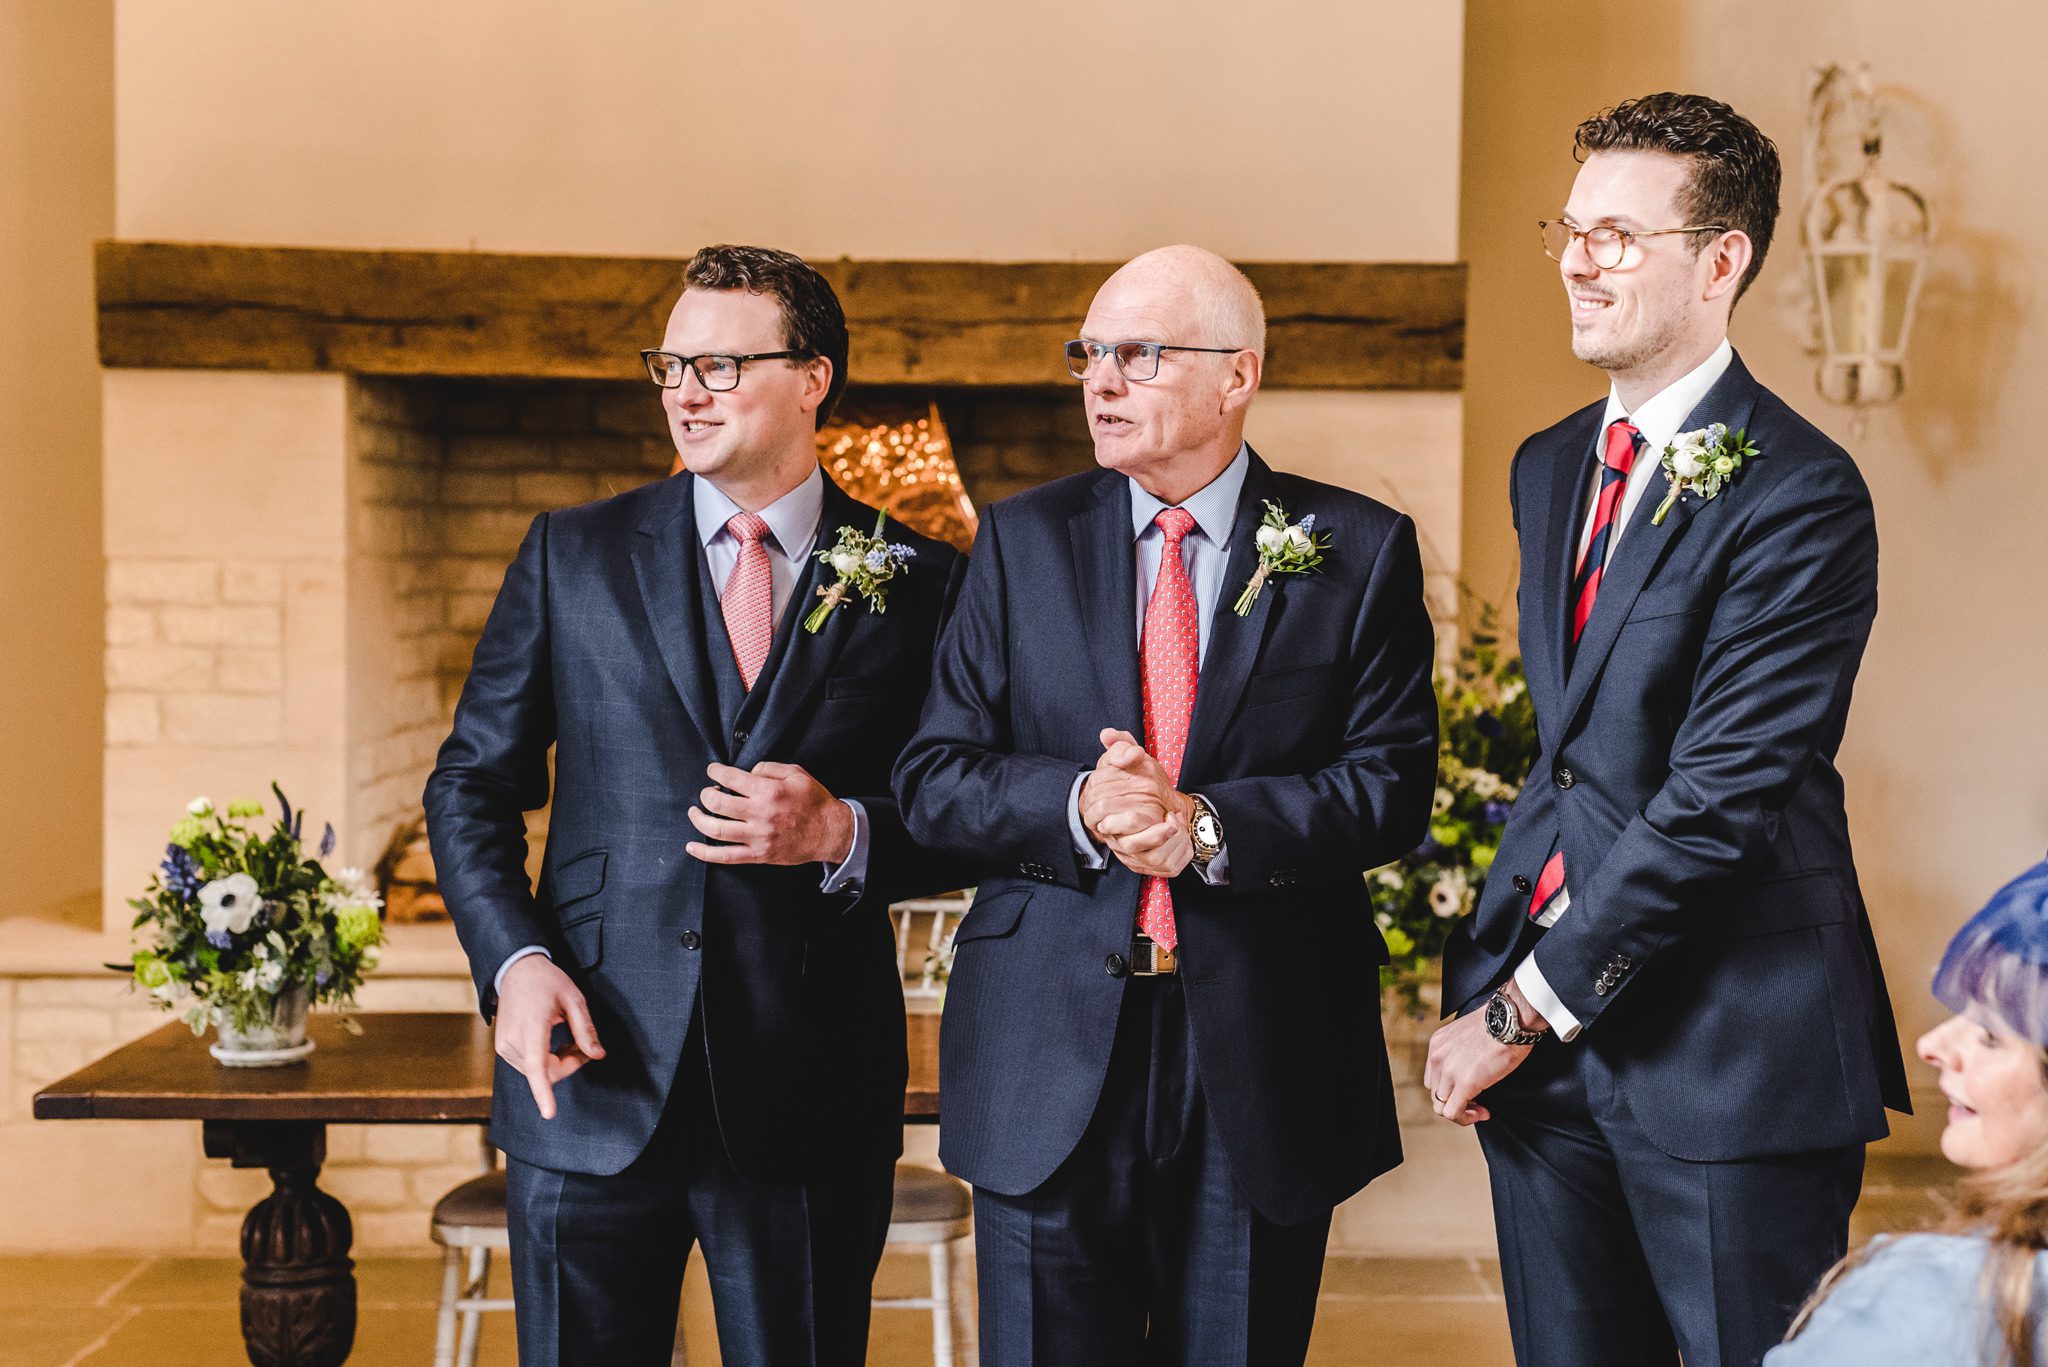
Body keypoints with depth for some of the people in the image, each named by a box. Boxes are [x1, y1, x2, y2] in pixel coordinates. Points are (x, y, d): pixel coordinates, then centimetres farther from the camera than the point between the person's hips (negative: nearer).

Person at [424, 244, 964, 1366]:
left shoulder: (915, 581, 3)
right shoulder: (573, 554, 7)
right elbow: (470, 786, 8)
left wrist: (843, 834, -15)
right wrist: (514, 963, -7)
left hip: (811, 1097, -1)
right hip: (591, 1076, 1)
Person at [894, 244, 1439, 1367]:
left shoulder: (1359, 552, 2)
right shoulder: (1023, 542, 6)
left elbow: (1392, 786, -6)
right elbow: (932, 778, 1)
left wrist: (1211, 825, -19)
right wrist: (1077, 809, -17)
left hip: (1265, 1062, -1)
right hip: (1050, 1058, 1)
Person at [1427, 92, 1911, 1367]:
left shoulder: (1799, 494, -13)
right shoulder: (1549, 469, 13)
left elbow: (1721, 797, -18)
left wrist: (1523, 1012, -13)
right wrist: (1505, 992, 4)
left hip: (1726, 1047, -7)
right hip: (1548, 1040, 7)